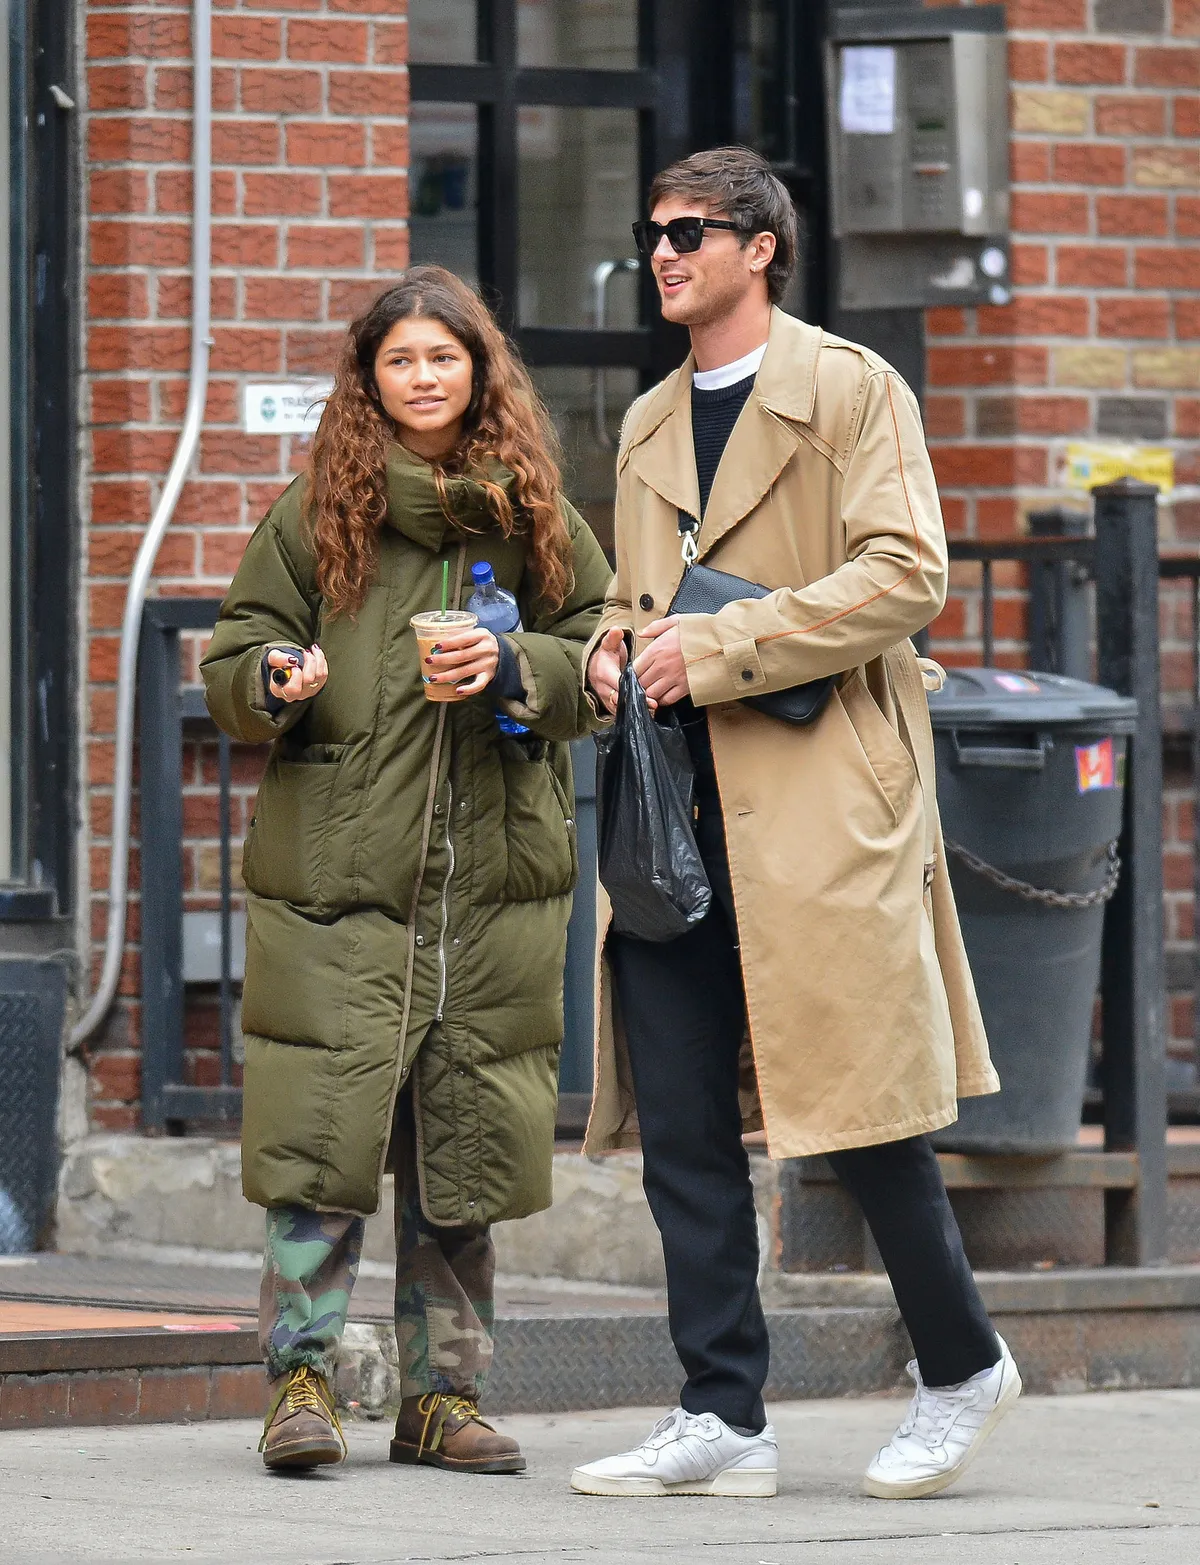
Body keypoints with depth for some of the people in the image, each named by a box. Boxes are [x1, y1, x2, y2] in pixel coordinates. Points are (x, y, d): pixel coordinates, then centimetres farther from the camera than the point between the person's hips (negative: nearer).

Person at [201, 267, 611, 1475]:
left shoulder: (536, 519, 9)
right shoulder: (312, 517, 4)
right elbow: (231, 661, 5)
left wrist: (511, 669, -10)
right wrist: (277, 683, -17)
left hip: (494, 879, 2)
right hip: (336, 876, -2)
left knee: (462, 1146, 5)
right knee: (324, 1125, -8)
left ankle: (442, 1394, 12)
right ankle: (301, 1379, 0)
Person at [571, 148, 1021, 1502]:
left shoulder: (851, 391, -1)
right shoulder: (650, 428, 20)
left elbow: (904, 576, -12)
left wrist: (717, 650, -15)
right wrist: (613, 652, 7)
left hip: (818, 797, -7)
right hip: (676, 811, 7)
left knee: (853, 1098, -4)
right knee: (678, 1123, 1)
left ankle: (961, 1365, 15)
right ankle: (722, 1418, 5)